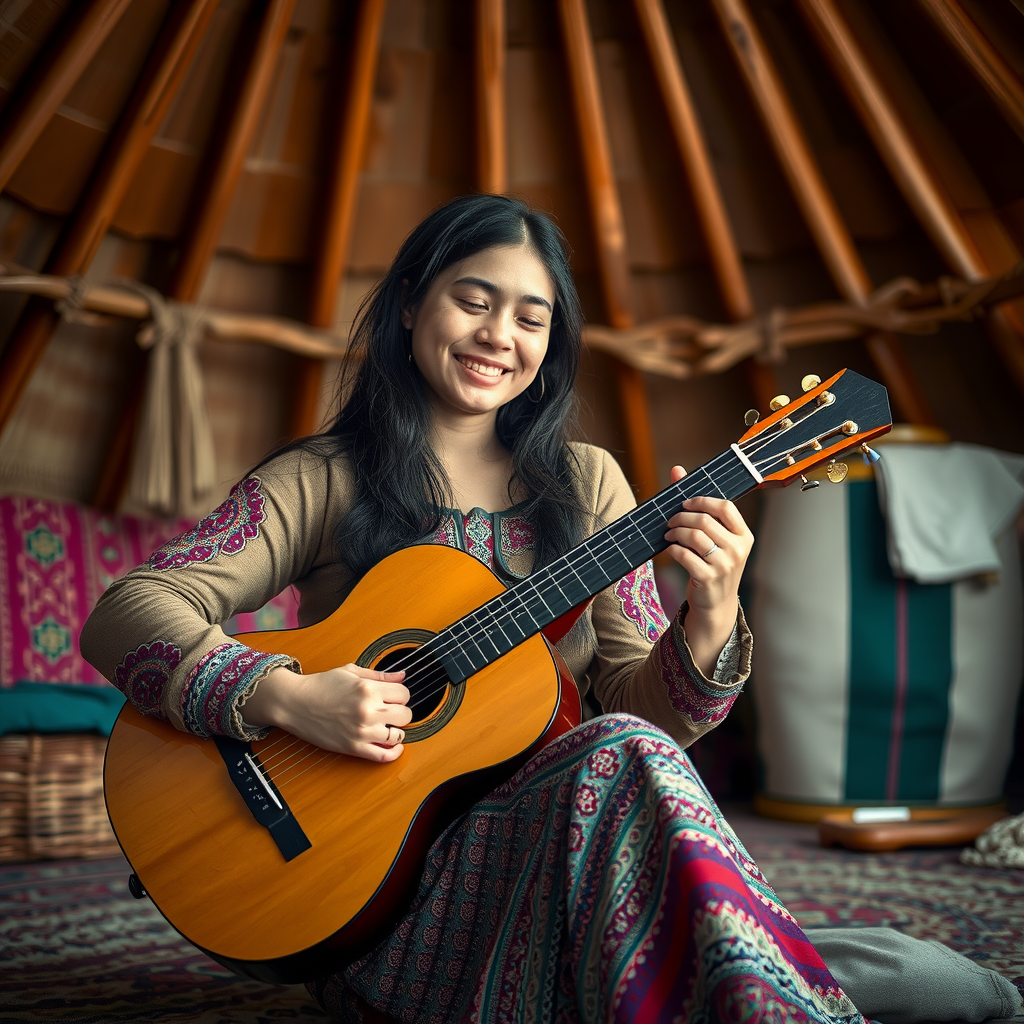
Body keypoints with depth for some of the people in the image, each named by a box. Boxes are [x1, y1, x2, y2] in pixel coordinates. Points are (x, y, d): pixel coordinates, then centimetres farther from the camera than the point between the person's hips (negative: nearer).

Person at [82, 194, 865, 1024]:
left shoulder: (586, 483, 9)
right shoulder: (323, 481, 0)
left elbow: (633, 700, 4)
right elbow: (122, 616, -9)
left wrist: (709, 628, -17)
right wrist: (289, 697, -24)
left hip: (552, 838, 3)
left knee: (626, 750, -31)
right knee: (623, 759, -30)